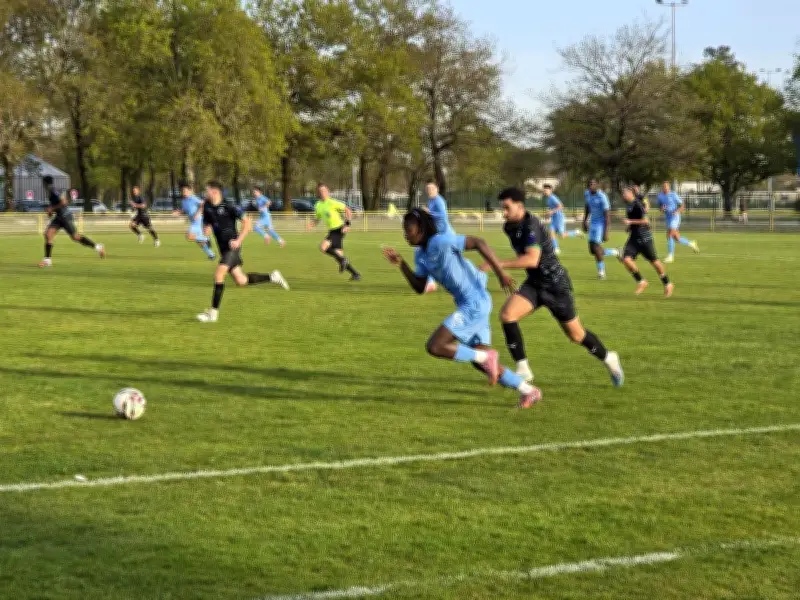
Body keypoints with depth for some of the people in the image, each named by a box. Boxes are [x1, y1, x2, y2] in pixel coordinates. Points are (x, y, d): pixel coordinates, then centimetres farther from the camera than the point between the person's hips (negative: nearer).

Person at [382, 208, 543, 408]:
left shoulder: (440, 242, -16)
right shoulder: (421, 255, 12)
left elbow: (478, 242, -18)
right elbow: (419, 288, 14)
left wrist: (501, 273, -21)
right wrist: (401, 264, 3)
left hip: (475, 303, -10)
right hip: (467, 305, 10)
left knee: (434, 347, -14)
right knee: (482, 363, 12)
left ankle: (486, 357, -3)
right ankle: (528, 391, 19)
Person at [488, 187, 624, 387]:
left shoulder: (531, 226, -26)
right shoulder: (509, 227, 1)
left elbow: (532, 259, -40)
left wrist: (498, 264, -45)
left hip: (555, 284, -7)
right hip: (534, 283, 7)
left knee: (575, 334, 7)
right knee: (507, 314, -18)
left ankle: (608, 358, 35)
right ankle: (523, 370, -10)